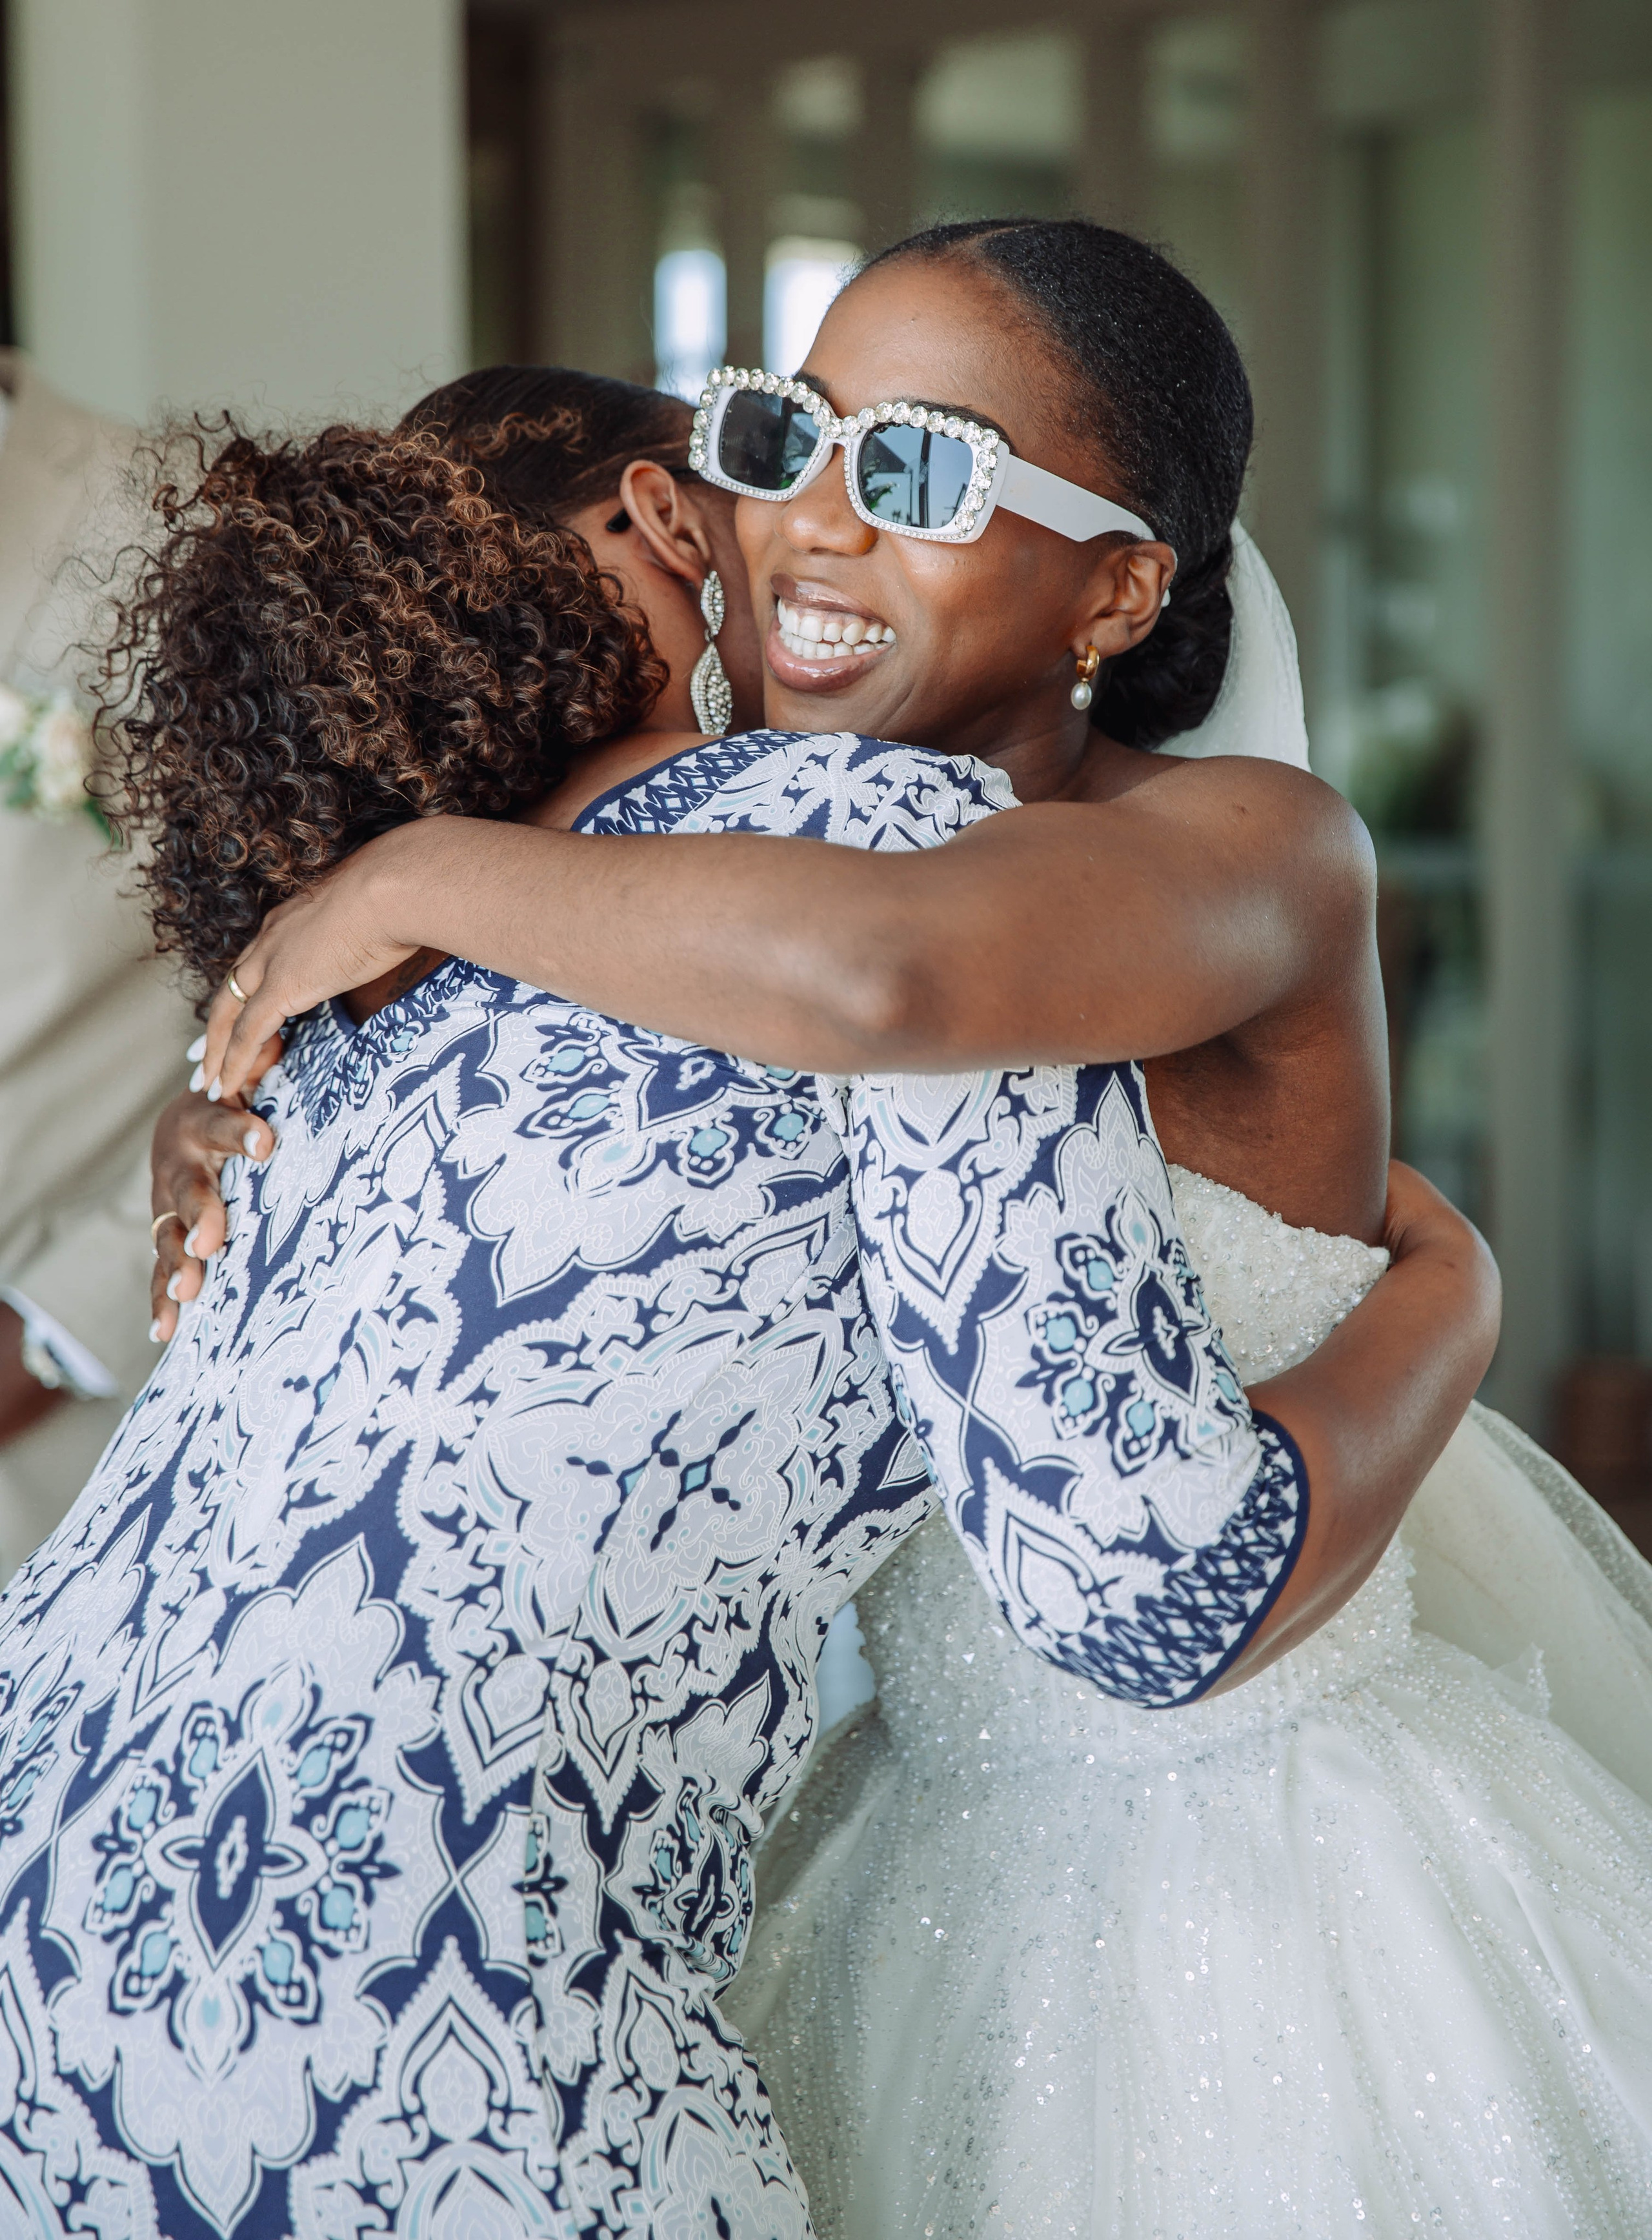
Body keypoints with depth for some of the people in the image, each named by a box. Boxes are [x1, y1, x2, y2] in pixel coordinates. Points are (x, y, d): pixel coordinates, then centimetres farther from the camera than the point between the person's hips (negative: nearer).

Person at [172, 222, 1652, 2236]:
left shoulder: (1247, 855, -23)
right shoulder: (774, 873, -2)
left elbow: (886, 970, -45)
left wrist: (425, 876, -31)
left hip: (1299, 1878, -6)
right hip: (969, 1854, 7)